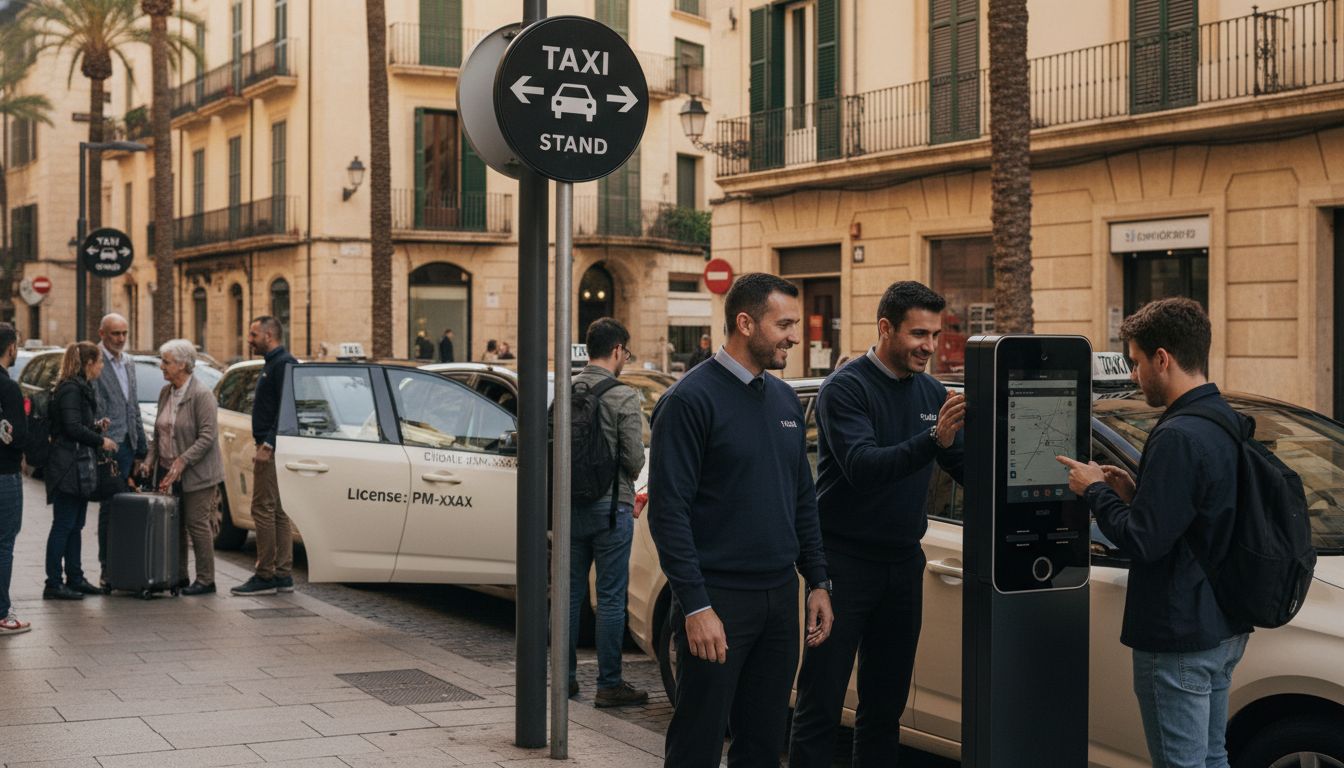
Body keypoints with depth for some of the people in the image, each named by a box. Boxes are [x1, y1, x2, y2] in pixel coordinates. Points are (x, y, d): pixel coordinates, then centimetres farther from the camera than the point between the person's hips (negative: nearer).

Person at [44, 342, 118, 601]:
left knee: (75, 526, 14)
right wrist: (100, 441, -10)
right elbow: (73, 428, -20)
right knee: (63, 525, -7)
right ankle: (53, 584, -4)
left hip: (78, 467, 10)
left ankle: (75, 578, 20)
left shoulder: (80, 388, 17)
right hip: (67, 466, -10)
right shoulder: (71, 389, -14)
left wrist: (96, 426, 9)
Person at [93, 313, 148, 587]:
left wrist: (140, 449, 17)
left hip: (127, 444, 7)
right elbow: (93, 408, -14)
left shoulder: (128, 362, 16)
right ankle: (108, 569, 1)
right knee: (110, 507, -5)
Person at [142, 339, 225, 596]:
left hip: (195, 474, -7)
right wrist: (151, 460, 5)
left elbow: (207, 436, -18)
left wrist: (181, 462, -22)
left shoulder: (201, 394, -13)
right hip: (168, 471, 7)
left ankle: (205, 580, 5)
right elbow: (158, 432, 17)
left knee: (197, 524, -3)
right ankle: (179, 576, 18)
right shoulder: (165, 392, 10)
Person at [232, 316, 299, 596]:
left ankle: (265, 576, -7)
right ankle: (283, 575, 13)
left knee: (264, 510, -9)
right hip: (272, 448, 11)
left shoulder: (284, 363, -13)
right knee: (278, 512, 10)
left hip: (274, 449, -11)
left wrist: (268, 445, -23)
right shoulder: (273, 364, 20)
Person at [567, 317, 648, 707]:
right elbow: (634, 458, -13)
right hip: (610, 506, -5)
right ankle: (609, 685, 6)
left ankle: (565, 676, 22)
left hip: (570, 505, 5)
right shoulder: (624, 397, -13)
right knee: (611, 598, 2)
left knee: (570, 593, 14)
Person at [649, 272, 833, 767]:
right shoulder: (691, 399, -11)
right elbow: (668, 509, -15)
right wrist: (696, 606, -19)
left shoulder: (784, 399, 12)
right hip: (719, 600, -7)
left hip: (780, 598, 7)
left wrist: (817, 582, 12)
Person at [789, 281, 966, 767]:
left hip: (903, 563, 6)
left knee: (886, 703, 13)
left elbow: (968, 468, 12)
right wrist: (933, 440, -38)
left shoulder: (932, 393, 7)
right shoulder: (846, 388, -12)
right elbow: (862, 467, -26)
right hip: (845, 562, -6)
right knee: (820, 703, -3)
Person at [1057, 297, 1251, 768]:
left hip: (1178, 640, -10)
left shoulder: (1178, 437, -23)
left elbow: (1143, 542, -23)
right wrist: (1135, 493, 8)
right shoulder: (1228, 424, 8)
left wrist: (1095, 491, -8)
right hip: (1222, 629, 10)